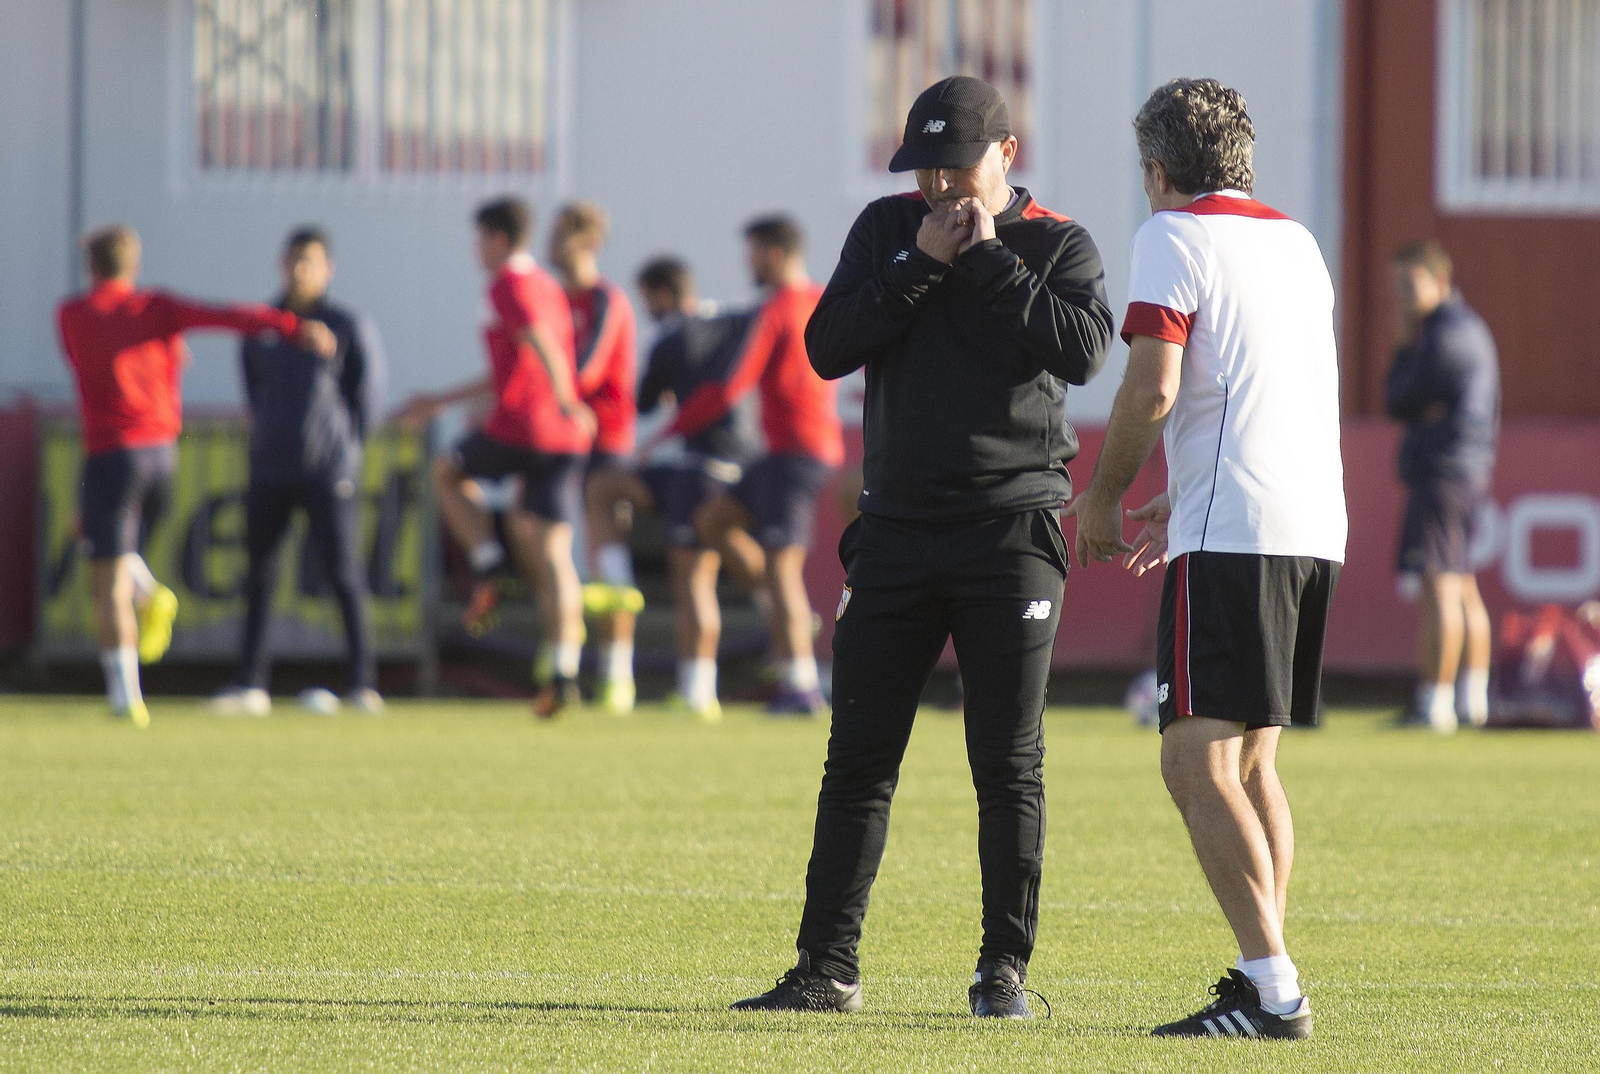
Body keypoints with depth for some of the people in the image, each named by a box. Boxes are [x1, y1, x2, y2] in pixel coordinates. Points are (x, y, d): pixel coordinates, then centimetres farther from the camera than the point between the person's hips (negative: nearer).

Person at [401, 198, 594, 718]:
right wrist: (442, 401, 37)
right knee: (551, 554, 2)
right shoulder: (549, 289, 23)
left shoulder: (509, 285, -5)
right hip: (564, 440, 7)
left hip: (519, 429, -7)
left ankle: (487, 562, 3)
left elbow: (539, 340, -25)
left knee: (448, 474, 22)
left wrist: (566, 401, -35)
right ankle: (563, 669, -9)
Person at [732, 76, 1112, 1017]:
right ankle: (829, 967, 6)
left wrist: (987, 258, -13)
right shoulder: (888, 230, 10)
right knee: (859, 756, 2)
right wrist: (922, 265, -9)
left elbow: (1083, 352, -17)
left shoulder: (1060, 245, 1)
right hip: (898, 528, 3)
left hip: (1013, 529, -3)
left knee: (1009, 763, -2)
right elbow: (828, 348, -1)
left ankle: (1005, 968, 4)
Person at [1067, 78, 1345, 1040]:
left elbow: (1153, 390, -13)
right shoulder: (1297, 241, 21)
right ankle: (1269, 984, 14)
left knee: (1199, 762, -10)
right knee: (1253, 762, 16)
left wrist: (1102, 499, 1)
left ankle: (1271, 987, -19)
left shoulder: (1174, 238, -3)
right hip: (1316, 523, 8)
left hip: (1233, 534, -8)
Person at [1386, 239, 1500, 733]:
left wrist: (1404, 347, 2)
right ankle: (1473, 701, 20)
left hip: (1442, 467, -11)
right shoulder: (1473, 329, 18)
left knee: (1439, 583, -12)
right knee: (1463, 586, 16)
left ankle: (1435, 702, -16)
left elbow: (1398, 403, -11)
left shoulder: (1442, 335, -14)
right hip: (1472, 468, 11)